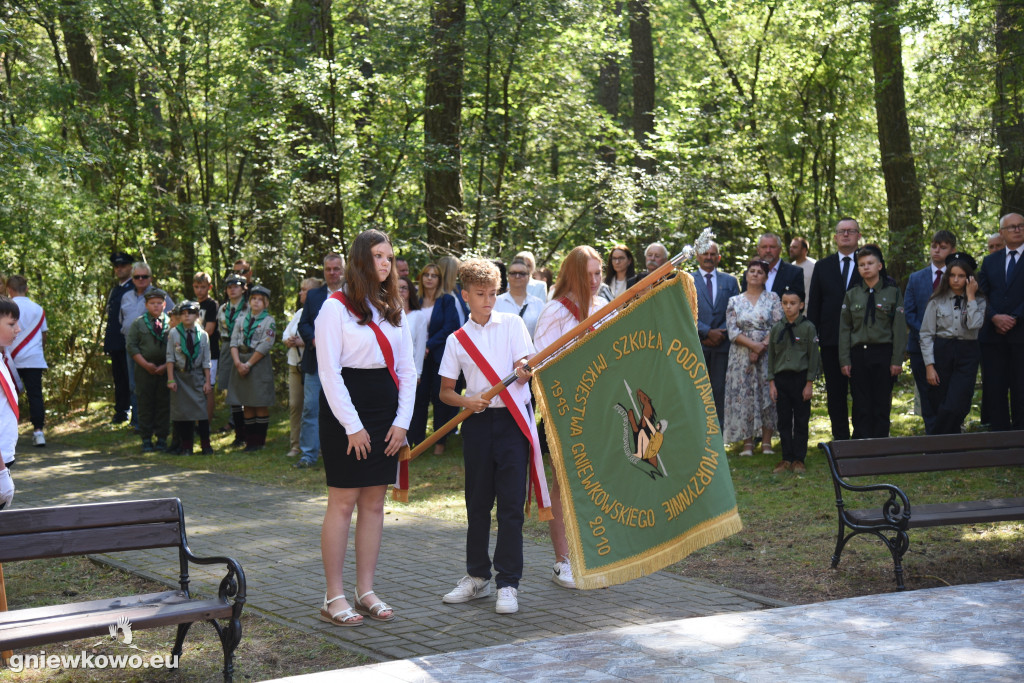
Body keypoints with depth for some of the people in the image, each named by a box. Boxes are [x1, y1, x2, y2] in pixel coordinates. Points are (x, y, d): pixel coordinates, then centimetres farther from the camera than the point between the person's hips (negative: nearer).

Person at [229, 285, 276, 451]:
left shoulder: (269, 321, -2)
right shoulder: (241, 320, 11)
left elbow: (265, 346, -10)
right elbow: (234, 342, 5)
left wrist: (248, 364, -13)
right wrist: (238, 363, -9)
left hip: (259, 363, -5)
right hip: (241, 364, 5)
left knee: (261, 404, -2)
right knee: (246, 403, 7)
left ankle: (259, 441, 4)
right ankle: (249, 440, 13)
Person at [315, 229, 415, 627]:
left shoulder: (394, 310, 13)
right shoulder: (336, 307, -6)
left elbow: (406, 370, 13)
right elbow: (329, 372, -11)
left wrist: (402, 420, 1)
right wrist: (352, 426, -14)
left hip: (385, 414, 6)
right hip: (346, 411, -6)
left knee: (374, 502, 7)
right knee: (343, 502, -4)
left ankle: (366, 591, 15)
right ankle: (334, 598, 3)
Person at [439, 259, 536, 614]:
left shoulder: (512, 324, 4)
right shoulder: (457, 340, 9)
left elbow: (524, 371, -3)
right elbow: (445, 391, 10)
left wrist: (525, 369, -27)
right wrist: (466, 401, -10)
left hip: (512, 420, -2)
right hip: (477, 423, 2)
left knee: (511, 502, -5)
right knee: (477, 502, 10)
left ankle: (508, 583, 1)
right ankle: (477, 576, 24)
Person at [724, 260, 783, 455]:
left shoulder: (772, 298, 6)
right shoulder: (734, 301, 9)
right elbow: (732, 330, -1)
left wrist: (762, 347, -13)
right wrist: (753, 344, -14)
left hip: (768, 355, -1)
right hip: (741, 356, 1)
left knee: (767, 394, -3)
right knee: (743, 395, -3)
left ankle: (767, 441, 3)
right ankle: (747, 442, 1)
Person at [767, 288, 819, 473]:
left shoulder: (808, 327, -3)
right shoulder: (777, 328, 6)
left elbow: (813, 356, -3)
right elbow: (771, 356, 11)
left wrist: (809, 383, -6)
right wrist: (771, 382, 5)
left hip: (800, 377, -3)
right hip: (781, 378, 3)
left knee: (801, 421, 3)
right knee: (783, 421, 6)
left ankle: (799, 460, 10)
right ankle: (786, 459, 13)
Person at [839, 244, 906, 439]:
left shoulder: (892, 293, 3)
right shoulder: (852, 295, 9)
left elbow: (899, 328, 0)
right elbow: (844, 329, 8)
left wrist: (897, 360, -6)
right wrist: (844, 360, 0)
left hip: (883, 353, -2)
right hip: (859, 354, 2)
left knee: (882, 405, 1)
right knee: (861, 406, 1)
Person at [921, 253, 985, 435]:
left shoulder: (978, 301, 7)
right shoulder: (937, 301, 5)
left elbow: (974, 325, -13)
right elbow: (926, 334, 3)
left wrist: (970, 296, -7)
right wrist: (929, 366, -5)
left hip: (967, 355, -1)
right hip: (941, 353, 1)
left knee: (954, 407, -13)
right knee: (939, 406, -1)